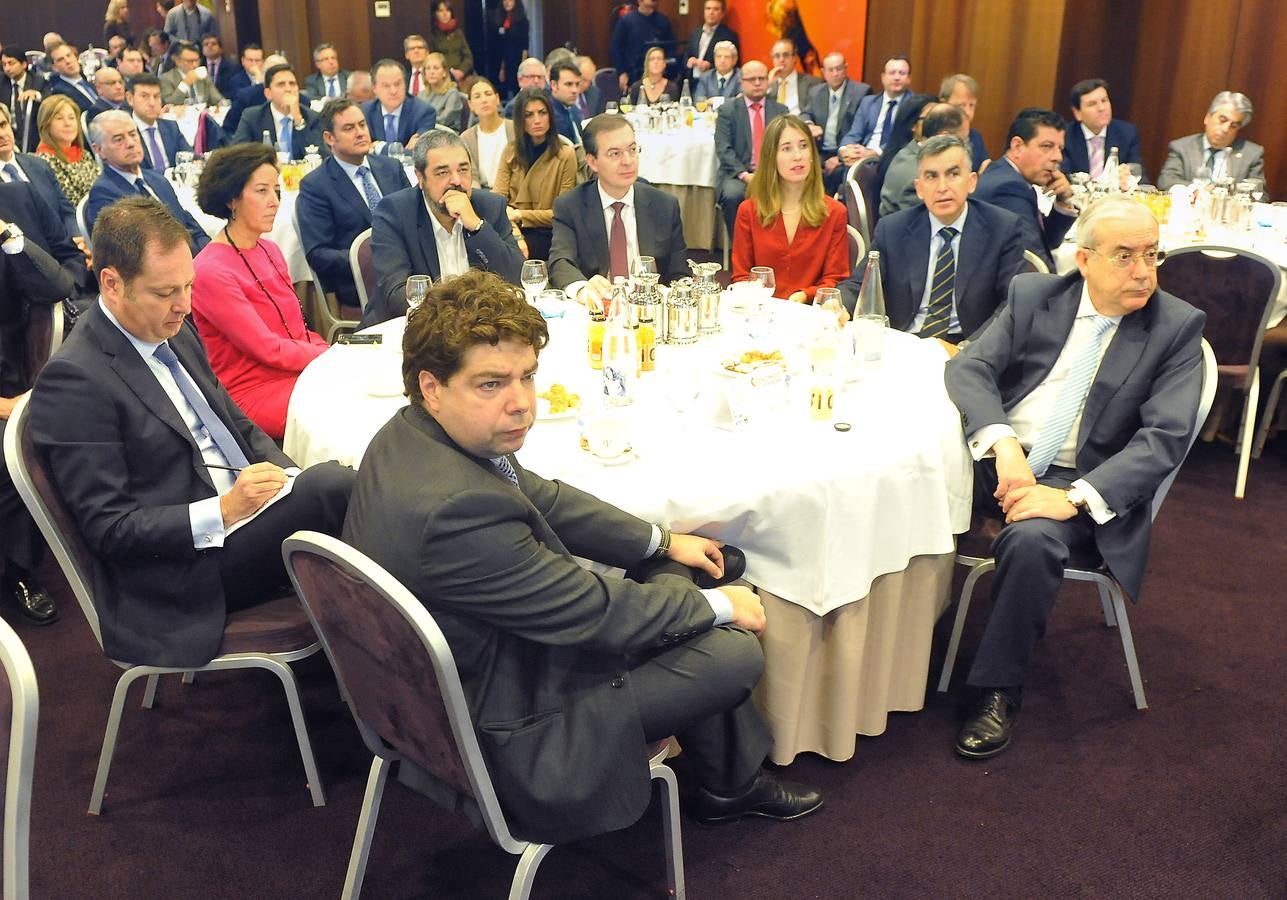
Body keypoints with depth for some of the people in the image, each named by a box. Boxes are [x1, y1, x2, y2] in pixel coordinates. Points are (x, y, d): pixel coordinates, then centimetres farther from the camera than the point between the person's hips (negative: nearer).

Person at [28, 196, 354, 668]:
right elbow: (106, 527, -15)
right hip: (189, 568, -8)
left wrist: (292, 481, 0)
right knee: (334, 484, -27)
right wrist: (223, 511, -24)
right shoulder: (74, 380, -14)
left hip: (242, 510, 8)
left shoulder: (174, 332, 10)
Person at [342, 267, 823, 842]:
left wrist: (662, 541, 10)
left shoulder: (413, 432, -6)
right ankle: (730, 786, 28)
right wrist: (717, 606, -10)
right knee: (735, 652, -7)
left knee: (676, 576, 16)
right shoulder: (455, 507, -37)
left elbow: (540, 497, 9)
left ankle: (734, 776, 30)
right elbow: (591, 611, -25)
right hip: (508, 727, -10)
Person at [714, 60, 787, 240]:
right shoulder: (727, 111, 7)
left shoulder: (780, 111, 15)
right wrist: (744, 175, -18)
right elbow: (723, 149, -3)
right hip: (738, 174, -1)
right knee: (733, 195, -34)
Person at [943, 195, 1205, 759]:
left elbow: (1165, 437, -10)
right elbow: (968, 368, -2)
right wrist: (1003, 444, -22)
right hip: (995, 458, 3)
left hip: (1079, 480, -3)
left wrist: (1075, 498, -24)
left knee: (1032, 539, -34)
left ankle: (999, 689, -14)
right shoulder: (1033, 296, 7)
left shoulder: (1177, 327, 0)